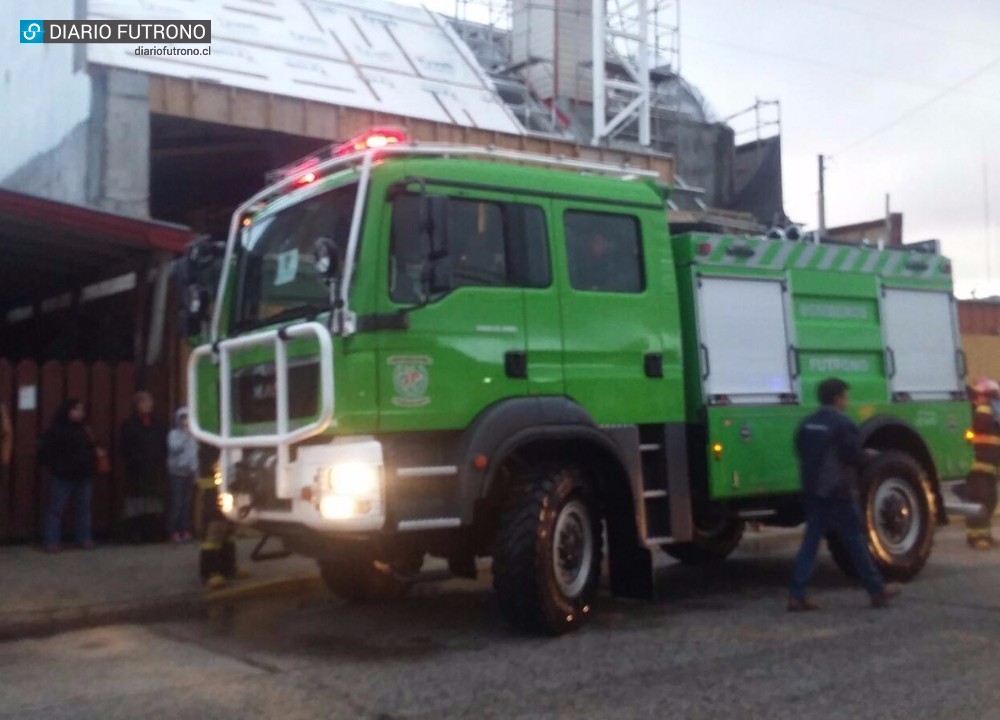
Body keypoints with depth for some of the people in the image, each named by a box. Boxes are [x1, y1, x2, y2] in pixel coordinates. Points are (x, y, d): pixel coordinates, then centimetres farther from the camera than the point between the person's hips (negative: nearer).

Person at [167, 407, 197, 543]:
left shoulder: (192, 435, 13)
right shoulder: (174, 434, -2)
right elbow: (174, 448, -18)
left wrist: (196, 472, 13)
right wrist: (185, 436, -17)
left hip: (189, 473, 5)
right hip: (177, 472, -5)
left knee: (187, 504, 3)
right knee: (176, 504, -7)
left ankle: (185, 531, 6)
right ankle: (174, 532, -4)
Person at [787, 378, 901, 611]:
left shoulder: (807, 424, 9)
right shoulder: (843, 424, -13)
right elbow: (855, 457, -14)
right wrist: (867, 455, 7)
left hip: (812, 492, 6)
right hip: (837, 493, -6)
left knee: (810, 542, 6)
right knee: (856, 542, 5)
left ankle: (796, 595, 0)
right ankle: (878, 591, 17)